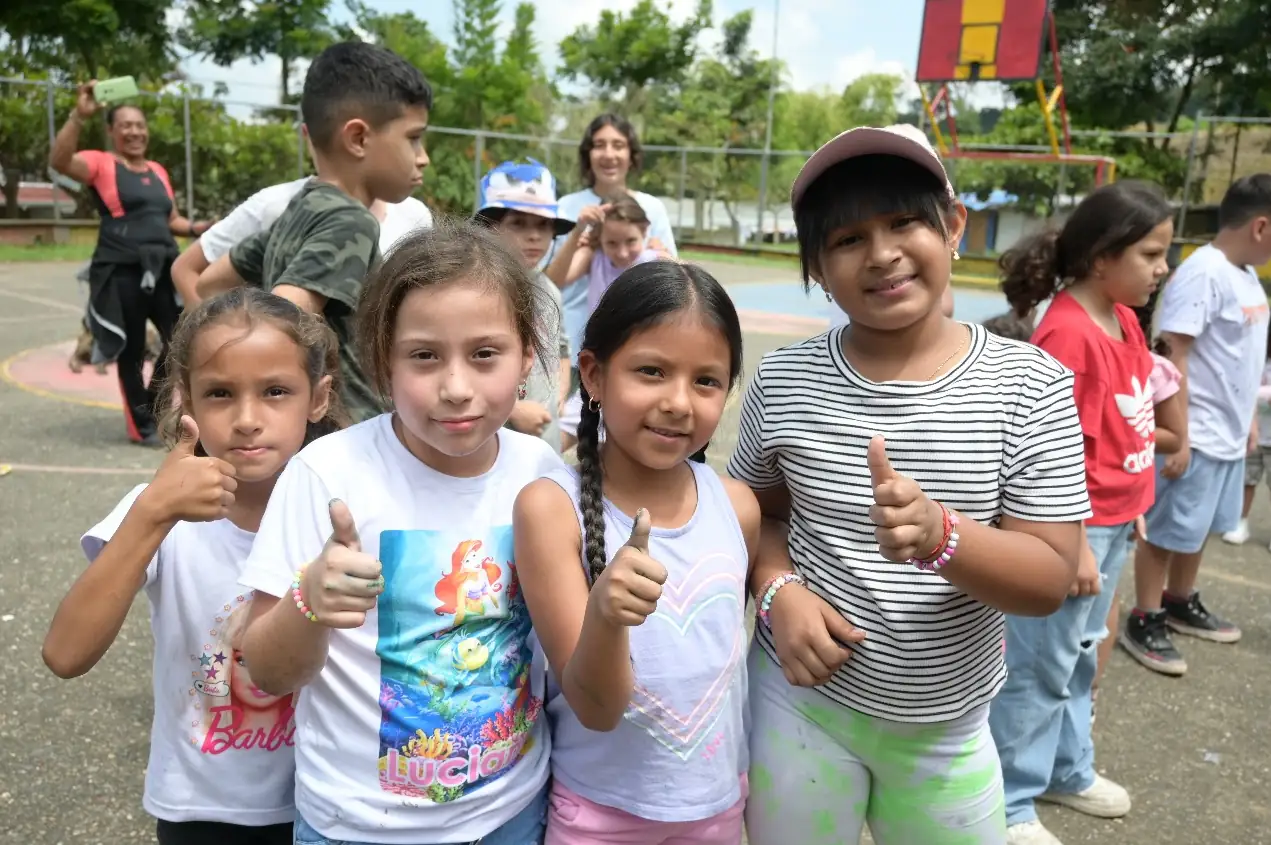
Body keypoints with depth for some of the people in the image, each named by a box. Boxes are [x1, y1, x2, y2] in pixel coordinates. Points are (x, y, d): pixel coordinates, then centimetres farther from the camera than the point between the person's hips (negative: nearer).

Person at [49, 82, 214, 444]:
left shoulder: (158, 171, 19)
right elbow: (59, 161, -19)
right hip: (121, 272, -5)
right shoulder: (101, 163, 1)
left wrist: (196, 228, 8)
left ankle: (152, 399, 26)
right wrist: (79, 115, -27)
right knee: (132, 350, 3)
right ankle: (143, 426, 17)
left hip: (163, 268, 5)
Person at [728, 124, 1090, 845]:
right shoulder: (785, 380, -10)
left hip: (947, 726, 0)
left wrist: (939, 534, -32)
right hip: (800, 700, 1)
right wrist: (779, 590, -14)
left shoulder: (1032, 385, -13)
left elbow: (1051, 580, -14)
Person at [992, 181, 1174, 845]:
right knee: (1041, 665, 4)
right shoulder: (1068, 334, -22)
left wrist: (1131, 506, 17)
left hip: (1113, 519, 9)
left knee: (1080, 654, 22)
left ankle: (1067, 769, 40)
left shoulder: (1124, 318, 6)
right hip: (1078, 524, -9)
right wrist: (1075, 544, -19)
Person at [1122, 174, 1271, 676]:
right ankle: (1143, 623, 14)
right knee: (1167, 531, 2)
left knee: (1199, 528, 20)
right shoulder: (1204, 273, -18)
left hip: (1228, 434, 9)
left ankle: (1180, 605, 36)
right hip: (1196, 436, -9)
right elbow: (1174, 359, -21)